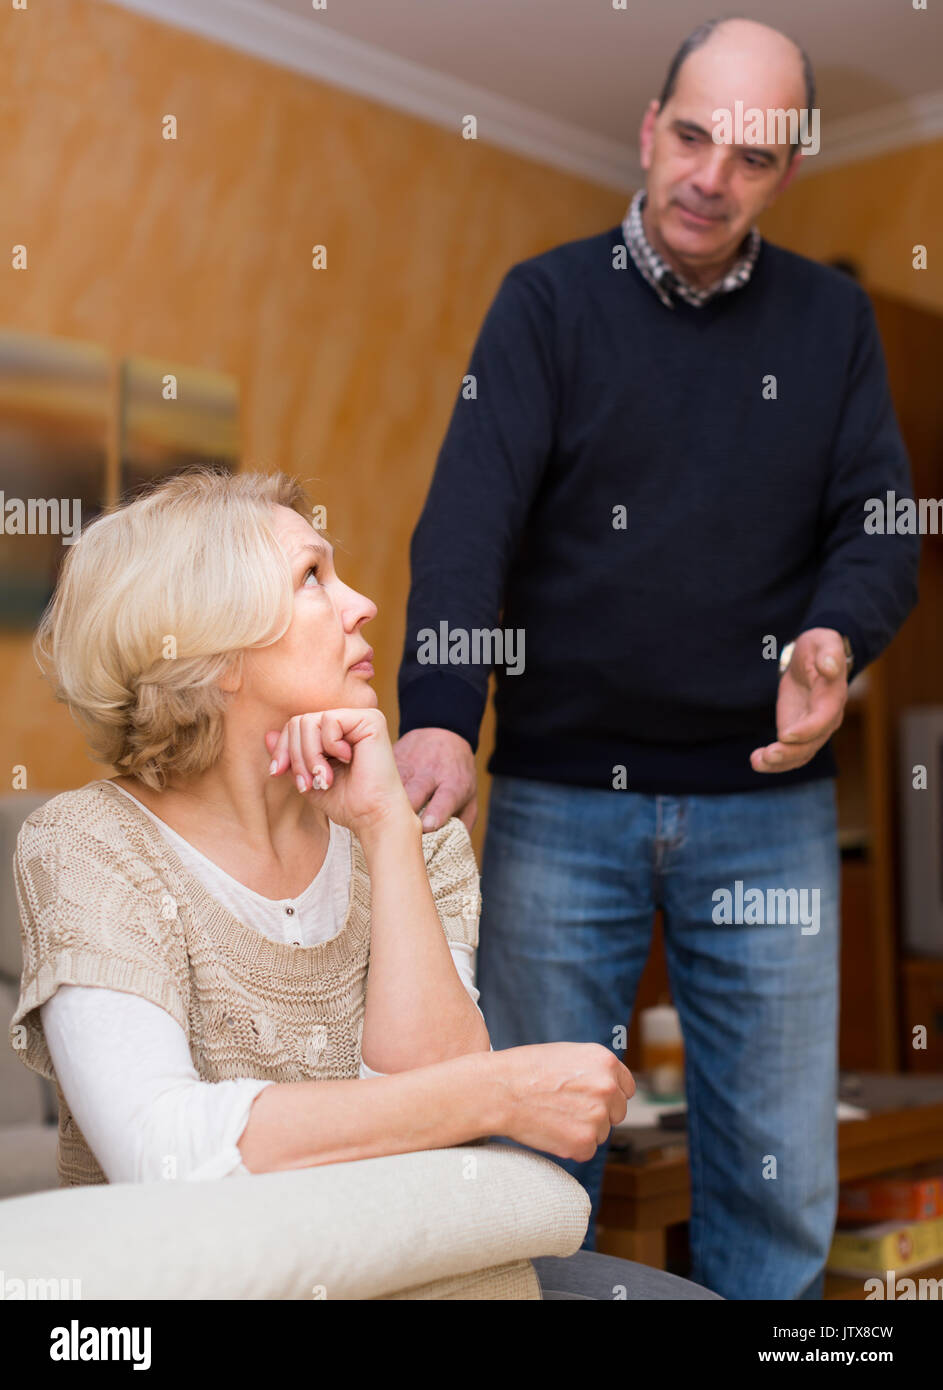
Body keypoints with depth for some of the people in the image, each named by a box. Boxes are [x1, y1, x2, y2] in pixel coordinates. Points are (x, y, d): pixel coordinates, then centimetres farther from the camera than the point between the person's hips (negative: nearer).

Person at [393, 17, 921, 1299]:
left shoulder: (833, 320, 9)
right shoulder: (547, 301, 2)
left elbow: (877, 526, 3)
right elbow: (470, 515, -11)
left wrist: (835, 640, -20)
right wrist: (439, 714, -26)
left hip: (767, 804, 2)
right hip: (561, 794, -1)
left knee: (779, 1169, 9)